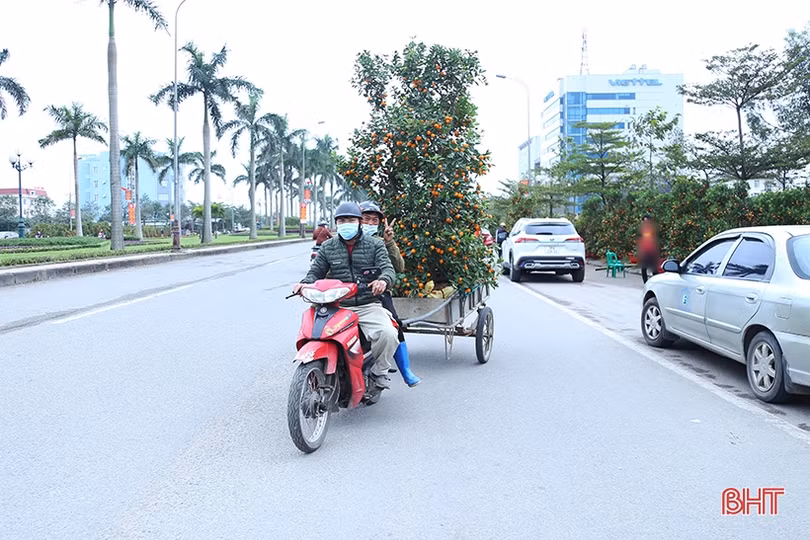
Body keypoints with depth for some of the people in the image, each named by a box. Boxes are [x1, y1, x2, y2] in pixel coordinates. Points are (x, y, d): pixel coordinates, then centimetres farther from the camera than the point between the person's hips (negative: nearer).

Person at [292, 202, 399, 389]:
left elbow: (388, 269, -4)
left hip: (368, 306, -1)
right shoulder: (328, 247, 14)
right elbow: (316, 271, 12)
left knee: (389, 334, -28)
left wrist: (383, 280, -30)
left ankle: (378, 371, 0)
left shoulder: (375, 245, 8)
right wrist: (305, 283, -12)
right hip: (337, 307, 2)